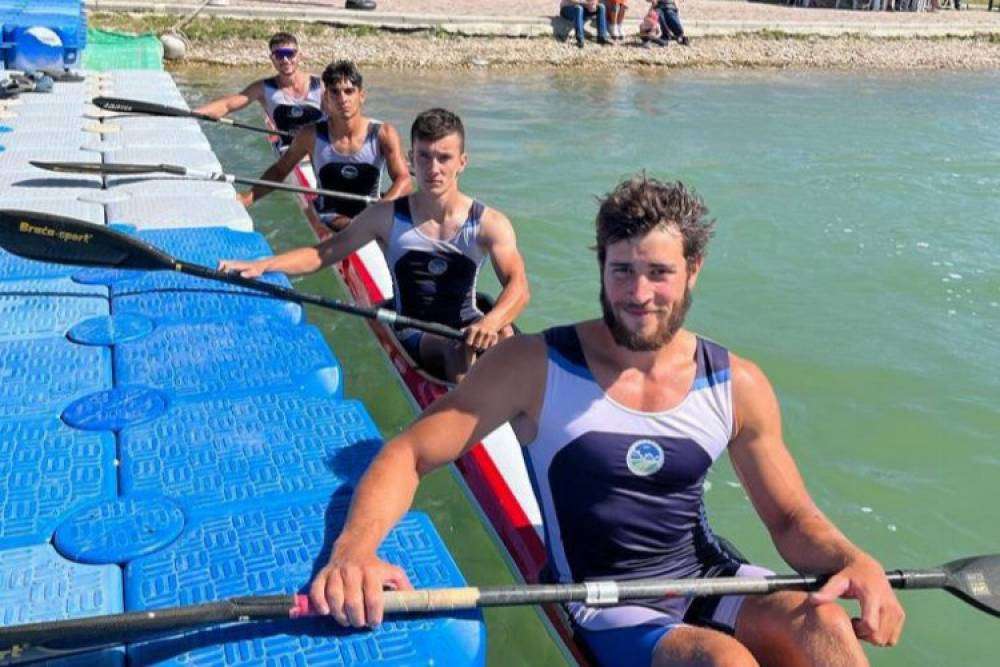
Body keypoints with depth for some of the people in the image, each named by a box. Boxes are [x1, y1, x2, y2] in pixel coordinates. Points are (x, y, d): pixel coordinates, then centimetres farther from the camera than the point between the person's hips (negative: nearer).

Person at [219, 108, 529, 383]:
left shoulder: (489, 224, -5)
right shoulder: (387, 217, -2)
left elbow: (518, 286, -19)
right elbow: (322, 253, -1)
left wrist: (491, 321, -41)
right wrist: (262, 264, -18)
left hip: (468, 325, 1)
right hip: (415, 335, 0)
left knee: (503, 334, -33)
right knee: (458, 348, -33)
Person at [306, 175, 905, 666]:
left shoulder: (738, 385, -2)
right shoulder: (535, 368, -11)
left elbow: (791, 519, 5)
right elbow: (409, 454, -12)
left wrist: (856, 561, -17)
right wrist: (354, 549, -31)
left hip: (711, 578, 3)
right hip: (607, 606, -3)